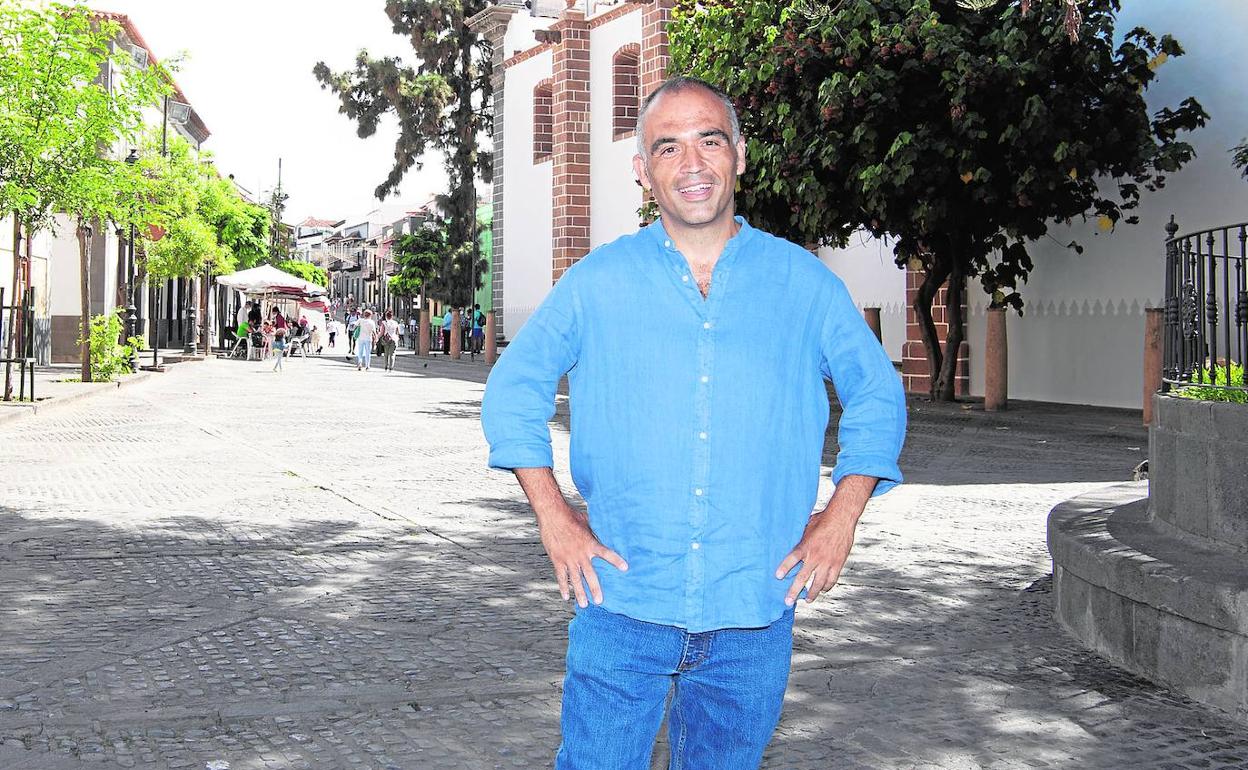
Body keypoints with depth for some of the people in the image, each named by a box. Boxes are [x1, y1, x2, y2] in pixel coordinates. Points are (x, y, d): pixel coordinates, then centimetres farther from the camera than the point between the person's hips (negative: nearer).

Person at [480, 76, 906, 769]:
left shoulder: (804, 283, 3)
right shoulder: (598, 281, 1)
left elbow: (877, 394, 14)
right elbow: (512, 388, 10)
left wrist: (841, 517, 3)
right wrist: (552, 517, 0)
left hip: (754, 616, 1)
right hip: (623, 608, -1)